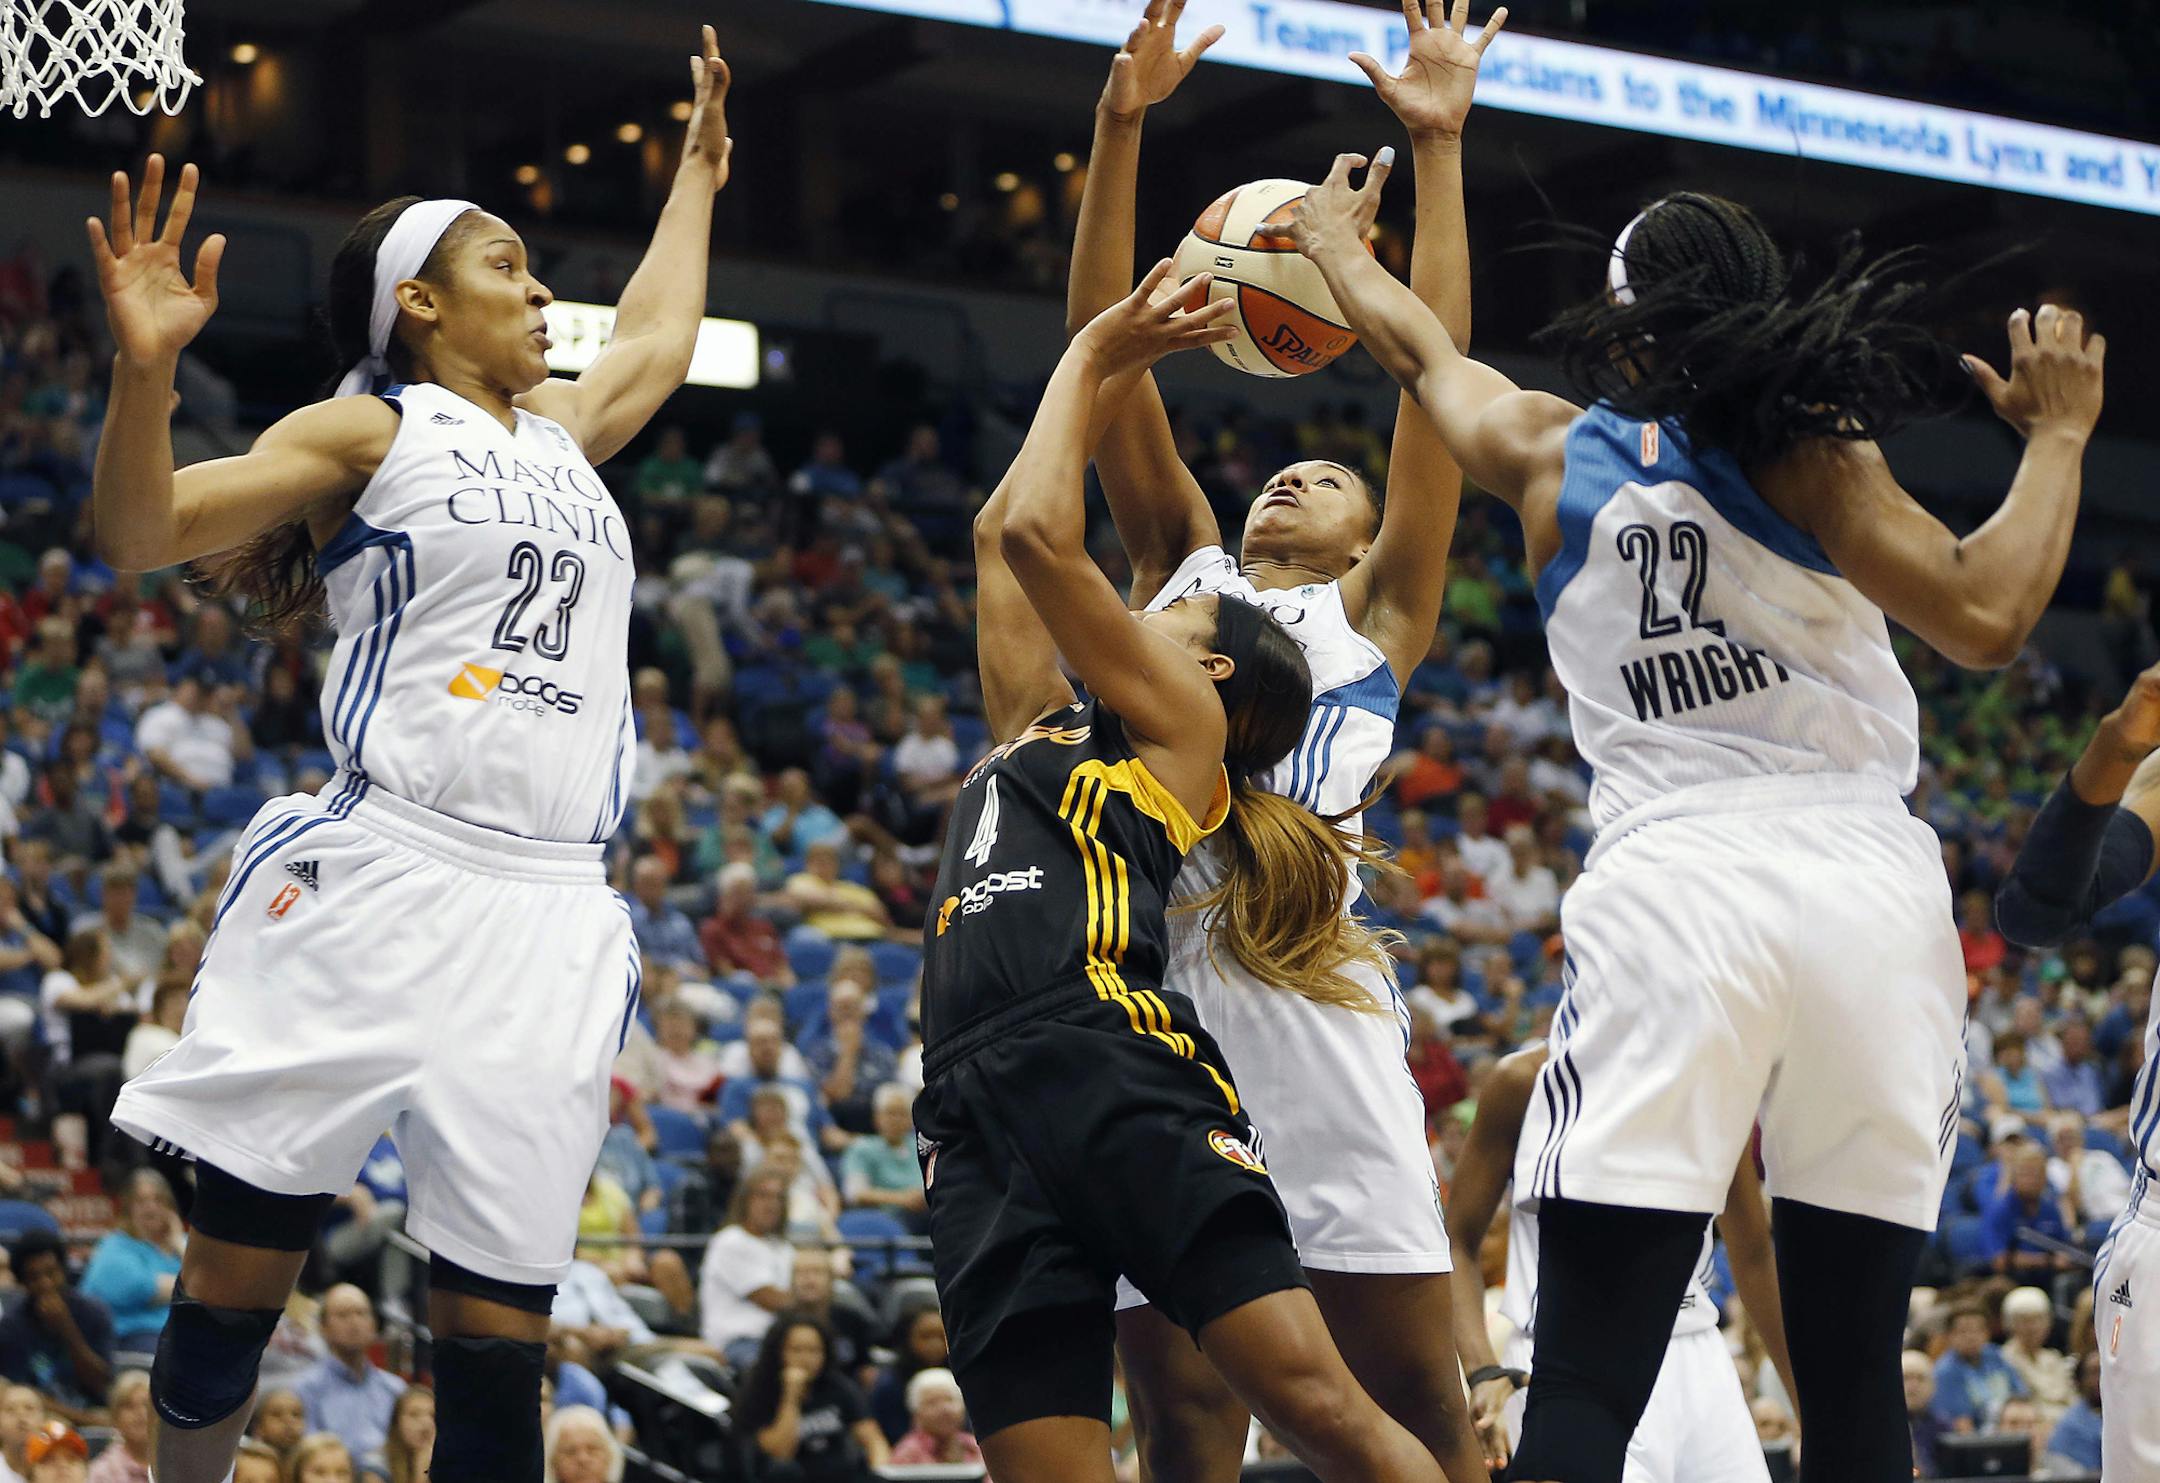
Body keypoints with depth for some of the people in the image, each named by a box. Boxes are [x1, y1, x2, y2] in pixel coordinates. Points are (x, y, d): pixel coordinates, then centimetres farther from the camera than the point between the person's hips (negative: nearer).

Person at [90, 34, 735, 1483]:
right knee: (239, 1271, -3)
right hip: (378, 878, -5)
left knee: (501, 1335, -1)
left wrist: (697, 171, 54)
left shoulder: (559, 431, 24)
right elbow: (141, 534, -4)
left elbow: (655, 341, 46)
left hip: (550, 915, 5)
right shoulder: (365, 434, 6)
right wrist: (147, 368, -21)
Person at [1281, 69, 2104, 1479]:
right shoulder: (1809, 451, 5)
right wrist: (2059, 435, 8)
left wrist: (1334, 242, 53)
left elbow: (1421, 348, 33)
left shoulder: (1549, 453, 12)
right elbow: (1986, 617, -6)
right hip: (1870, 877, 1)